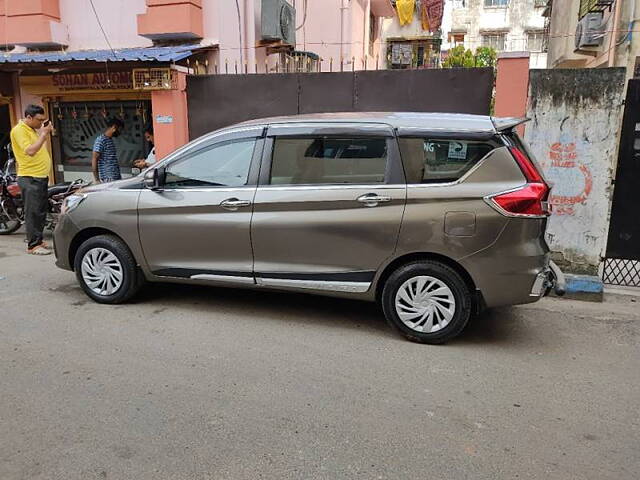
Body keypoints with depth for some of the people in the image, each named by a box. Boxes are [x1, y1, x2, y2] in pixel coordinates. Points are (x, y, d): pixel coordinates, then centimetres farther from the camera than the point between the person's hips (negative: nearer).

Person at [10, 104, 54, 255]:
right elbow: (30, 151, -23)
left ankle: (38, 240, 25)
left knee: (41, 212, 15)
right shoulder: (19, 130, -11)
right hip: (30, 178, -9)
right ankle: (33, 245, -2)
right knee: (33, 213, -7)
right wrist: (44, 134, -19)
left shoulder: (34, 129, 16)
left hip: (41, 177, 9)